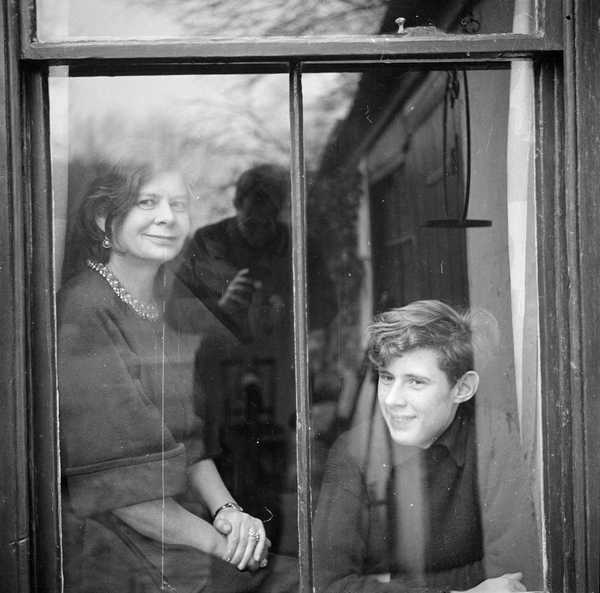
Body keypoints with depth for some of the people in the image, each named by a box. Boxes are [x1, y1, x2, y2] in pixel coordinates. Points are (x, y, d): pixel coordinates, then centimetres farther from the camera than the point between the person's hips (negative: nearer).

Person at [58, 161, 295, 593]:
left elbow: (192, 439, 10)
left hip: (185, 535, 7)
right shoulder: (79, 314, -13)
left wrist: (225, 509, -8)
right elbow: (113, 480, -16)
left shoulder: (170, 309, 12)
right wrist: (219, 544, -14)